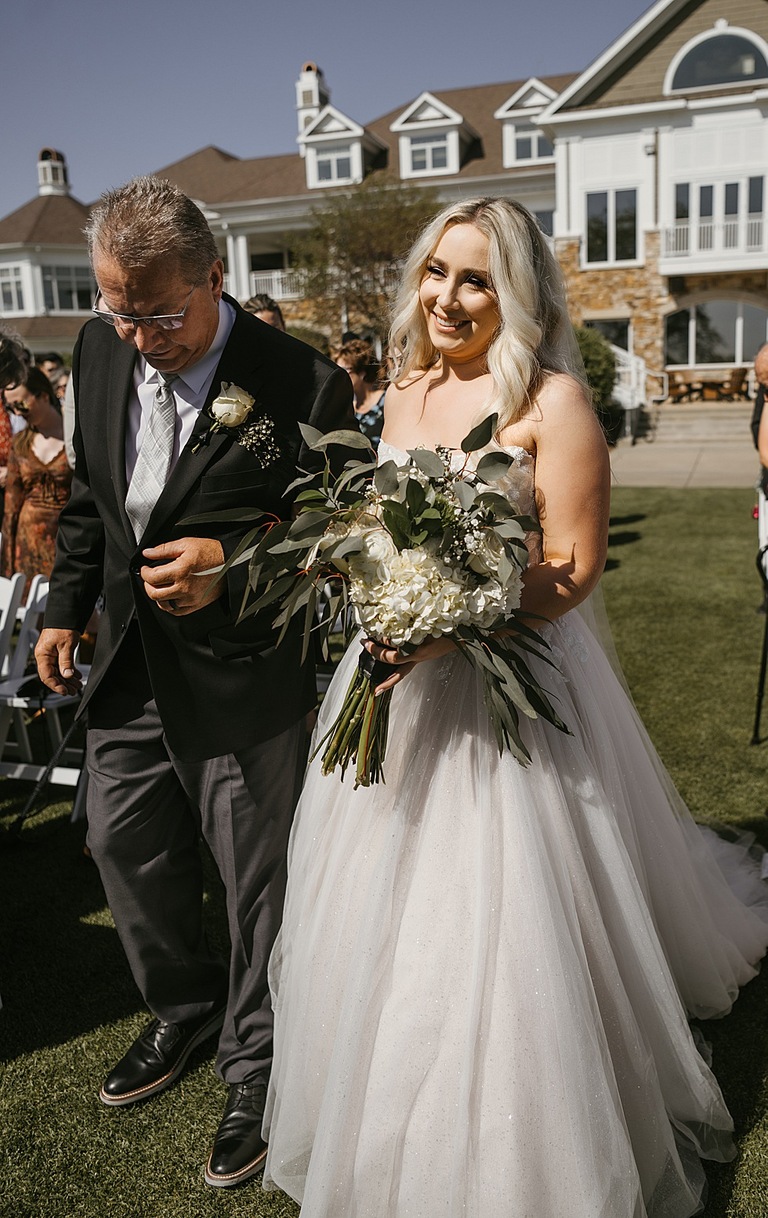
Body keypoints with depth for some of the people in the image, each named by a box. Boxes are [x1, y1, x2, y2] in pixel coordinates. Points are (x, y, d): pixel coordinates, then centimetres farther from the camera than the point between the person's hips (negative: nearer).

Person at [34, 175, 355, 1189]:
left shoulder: (302, 385, -19)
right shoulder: (101, 350, 0)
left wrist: (232, 568, -27)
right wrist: (66, 606, 12)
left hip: (244, 678, -6)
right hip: (128, 662, 6)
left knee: (257, 876, 11)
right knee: (124, 845, 21)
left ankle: (256, 1065, 37)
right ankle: (184, 1008, 49)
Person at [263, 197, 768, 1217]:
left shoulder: (552, 399, -10)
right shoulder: (405, 390, 11)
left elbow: (574, 563, -15)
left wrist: (456, 622, -26)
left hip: (509, 682, -6)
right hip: (400, 675, 7)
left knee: (493, 923, 2)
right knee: (389, 918, 18)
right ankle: (382, 1128, 43)